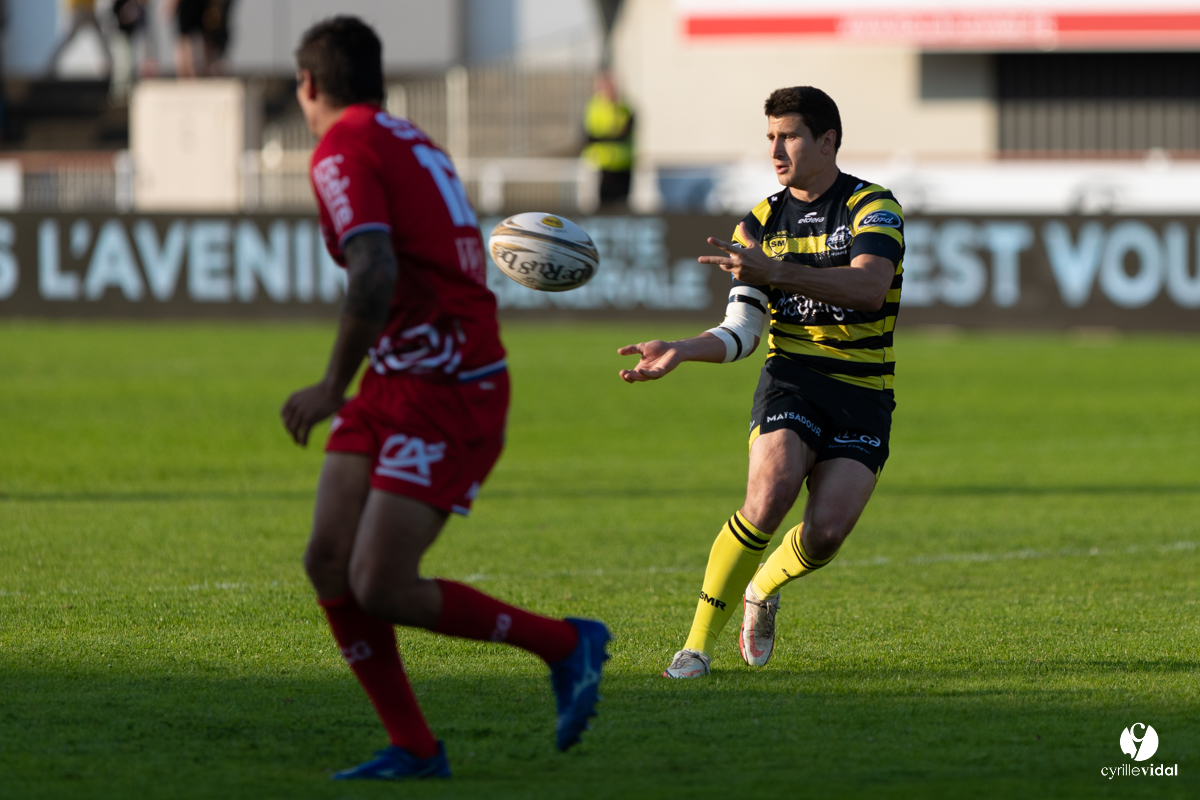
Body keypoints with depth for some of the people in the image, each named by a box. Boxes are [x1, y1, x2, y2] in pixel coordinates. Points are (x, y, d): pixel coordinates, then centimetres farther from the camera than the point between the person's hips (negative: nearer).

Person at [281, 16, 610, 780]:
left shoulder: (343, 151, -12)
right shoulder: (413, 143, 17)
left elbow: (375, 276, -26)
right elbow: (456, 265, 24)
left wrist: (334, 387, -18)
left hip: (443, 394, -9)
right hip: (396, 384, 9)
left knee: (381, 589, -12)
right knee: (329, 563, 2)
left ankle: (567, 644, 4)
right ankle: (414, 747, 5)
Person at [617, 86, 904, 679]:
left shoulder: (873, 208, -4)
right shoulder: (760, 224, 10)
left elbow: (870, 286, -24)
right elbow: (741, 331, 6)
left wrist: (774, 270, -34)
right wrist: (679, 352, -13)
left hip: (863, 393, -1)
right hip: (791, 379, 1)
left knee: (825, 532, -18)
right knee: (768, 498, -26)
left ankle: (764, 590, 17)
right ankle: (698, 644, -18)